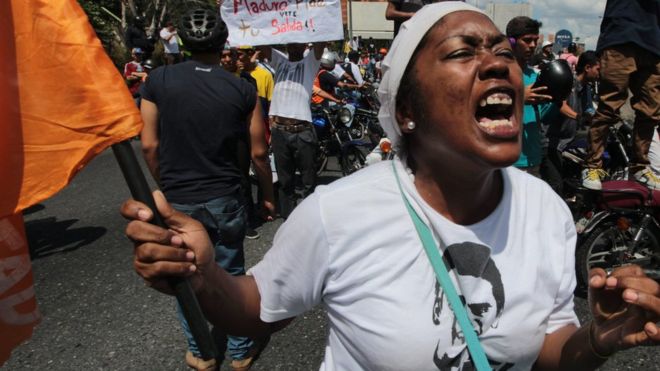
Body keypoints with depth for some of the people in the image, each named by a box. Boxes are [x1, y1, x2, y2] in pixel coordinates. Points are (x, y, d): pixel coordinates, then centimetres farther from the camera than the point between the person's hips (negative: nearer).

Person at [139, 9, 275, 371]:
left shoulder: (158, 80, -7)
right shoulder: (243, 90, -7)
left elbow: (150, 145, -5)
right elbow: (259, 153, -3)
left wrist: (165, 186, 11)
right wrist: (267, 195, 12)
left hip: (177, 201, 0)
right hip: (225, 200, 0)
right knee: (231, 275, 15)